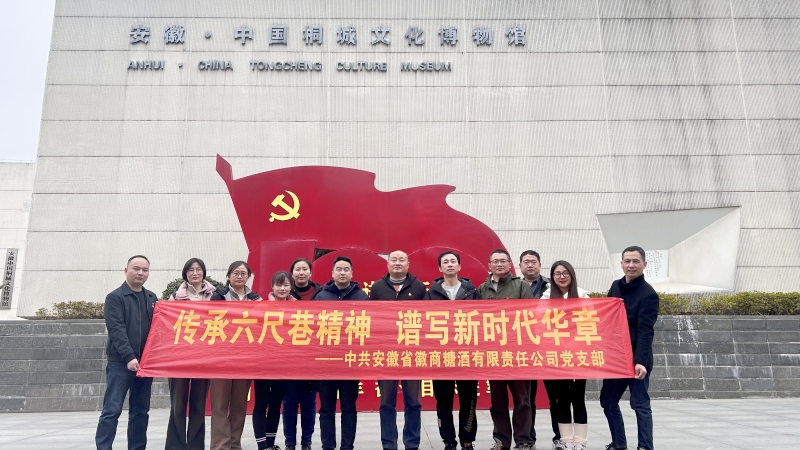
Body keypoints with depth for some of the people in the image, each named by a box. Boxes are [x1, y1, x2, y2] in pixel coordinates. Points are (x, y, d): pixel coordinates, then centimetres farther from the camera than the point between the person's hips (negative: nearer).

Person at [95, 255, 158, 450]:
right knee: (112, 410, -4)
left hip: (145, 363, 5)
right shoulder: (115, 297, -2)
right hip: (120, 363, -5)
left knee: (140, 411, 9)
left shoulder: (152, 298, 13)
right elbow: (117, 330, -12)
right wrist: (129, 357, -22)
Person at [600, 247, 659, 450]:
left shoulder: (648, 294, -12)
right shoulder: (616, 286, 8)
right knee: (608, 401, 12)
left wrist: (641, 361, -28)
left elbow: (645, 331, -19)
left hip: (636, 359, -7)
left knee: (640, 403, -1)